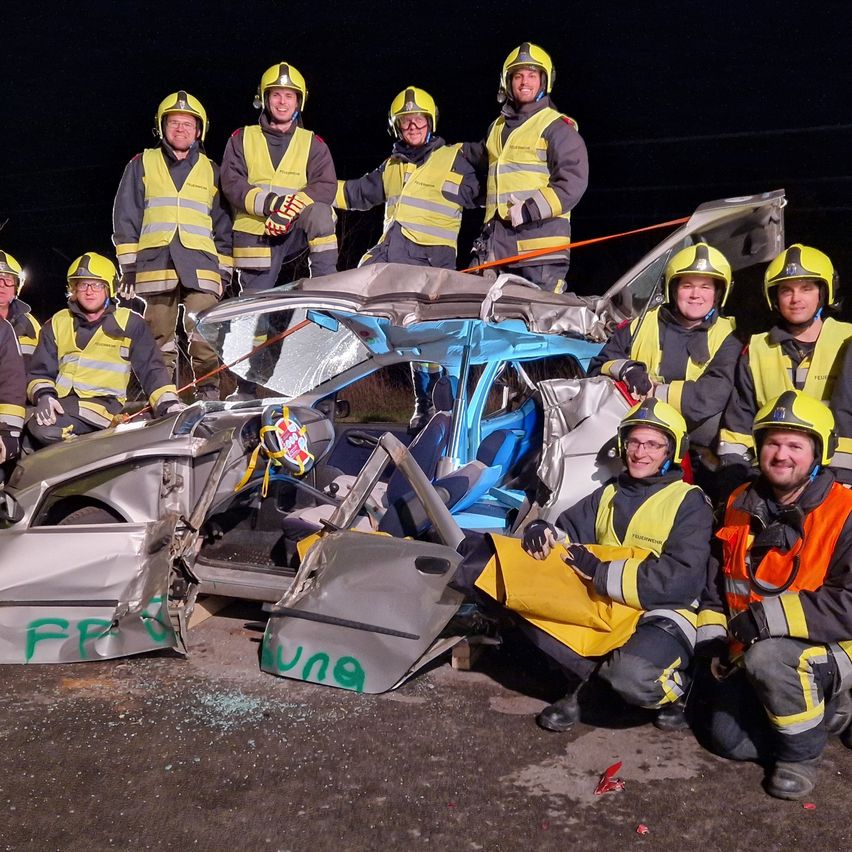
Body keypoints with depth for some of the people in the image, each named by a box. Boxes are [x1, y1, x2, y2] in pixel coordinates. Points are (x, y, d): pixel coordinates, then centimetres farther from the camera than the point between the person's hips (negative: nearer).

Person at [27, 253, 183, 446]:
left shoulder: (130, 324, 12)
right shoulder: (57, 323, 19)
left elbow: (151, 370, 8)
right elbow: (41, 371, 18)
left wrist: (169, 403, -9)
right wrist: (43, 395, -4)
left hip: (105, 406, -4)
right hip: (60, 403, 4)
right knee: (41, 428, -33)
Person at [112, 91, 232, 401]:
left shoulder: (210, 171, 18)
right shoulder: (142, 165, 15)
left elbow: (222, 224, 19)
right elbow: (126, 218, 11)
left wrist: (224, 270, 11)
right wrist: (128, 265, 2)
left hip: (201, 266, 0)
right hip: (156, 265, 0)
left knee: (203, 334, -15)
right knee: (160, 338, 2)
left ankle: (209, 392, -13)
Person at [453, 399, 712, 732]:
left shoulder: (689, 502, -4)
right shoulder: (608, 495, 16)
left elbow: (682, 581, -16)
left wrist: (600, 571, -20)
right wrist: (544, 533, -12)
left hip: (660, 613, -5)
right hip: (604, 606, 6)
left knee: (634, 676, -37)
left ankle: (672, 685, -2)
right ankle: (584, 670, -8)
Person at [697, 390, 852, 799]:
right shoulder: (741, 506, 4)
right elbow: (716, 583, 17)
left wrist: (769, 616, -33)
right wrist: (714, 638, 5)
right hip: (750, 652, 6)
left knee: (768, 657, -35)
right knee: (731, 740, -6)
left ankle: (802, 751, -8)